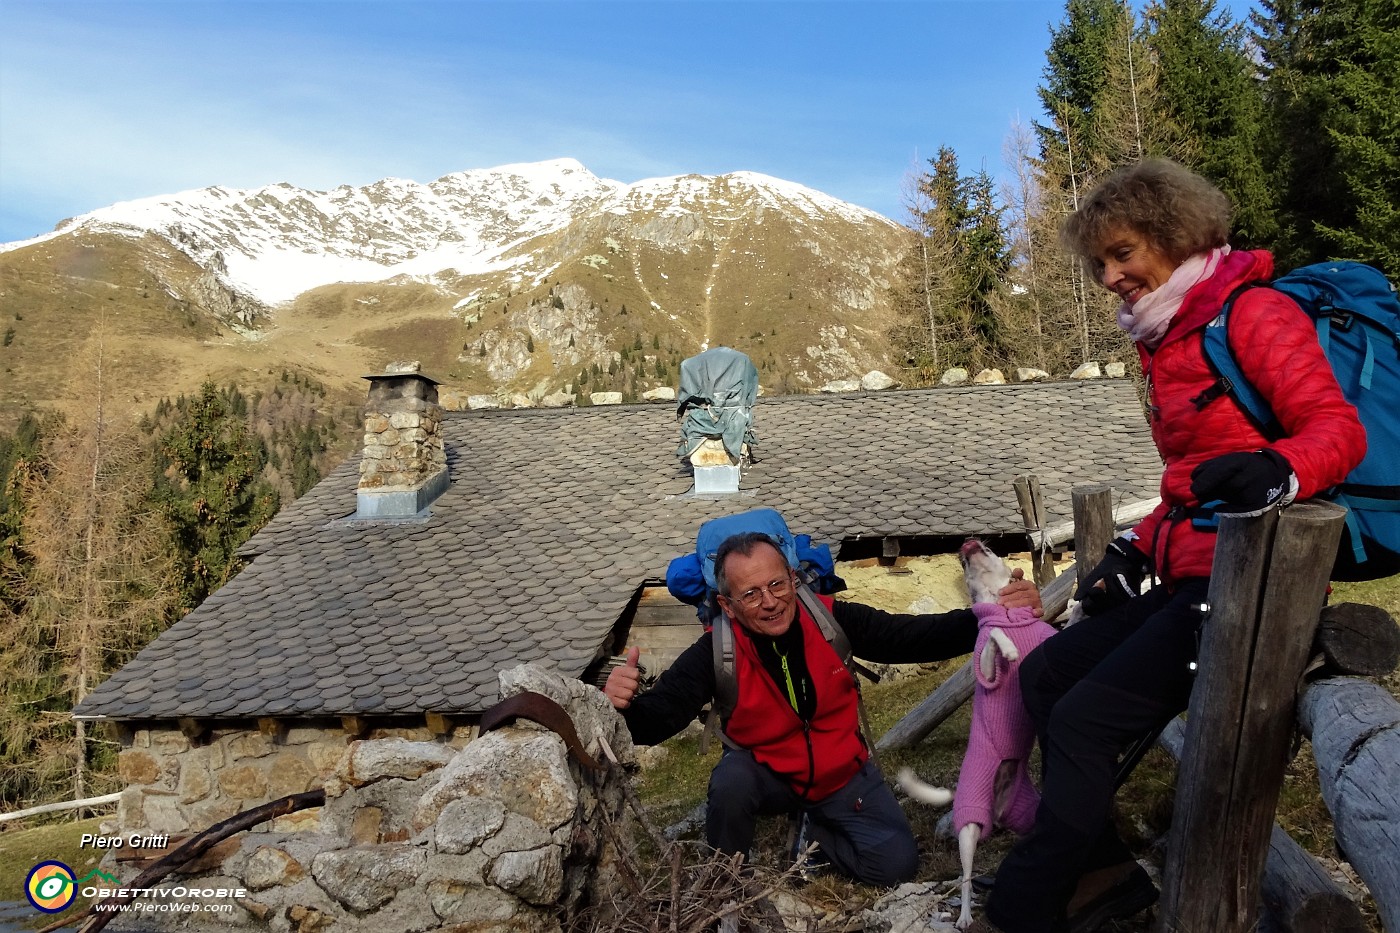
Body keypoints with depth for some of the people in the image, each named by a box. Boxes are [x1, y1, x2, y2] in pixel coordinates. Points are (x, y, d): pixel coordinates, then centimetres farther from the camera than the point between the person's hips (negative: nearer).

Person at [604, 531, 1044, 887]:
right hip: (765, 774, -2)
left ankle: (813, 829, 16)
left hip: (843, 772, 2)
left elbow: (910, 636, -15)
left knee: (897, 863, -13)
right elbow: (656, 719, -28)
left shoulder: (833, 619, -18)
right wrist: (625, 703, -54)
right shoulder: (716, 654, -23)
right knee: (730, 782, -35)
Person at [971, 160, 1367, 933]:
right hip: (1190, 576, 10)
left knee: (1084, 719, -15)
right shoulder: (1168, 343, 18)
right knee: (1046, 675, 9)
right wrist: (1134, 552, 11)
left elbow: (1338, 429, -17)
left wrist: (1276, 471, -38)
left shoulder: (1253, 314, -9)